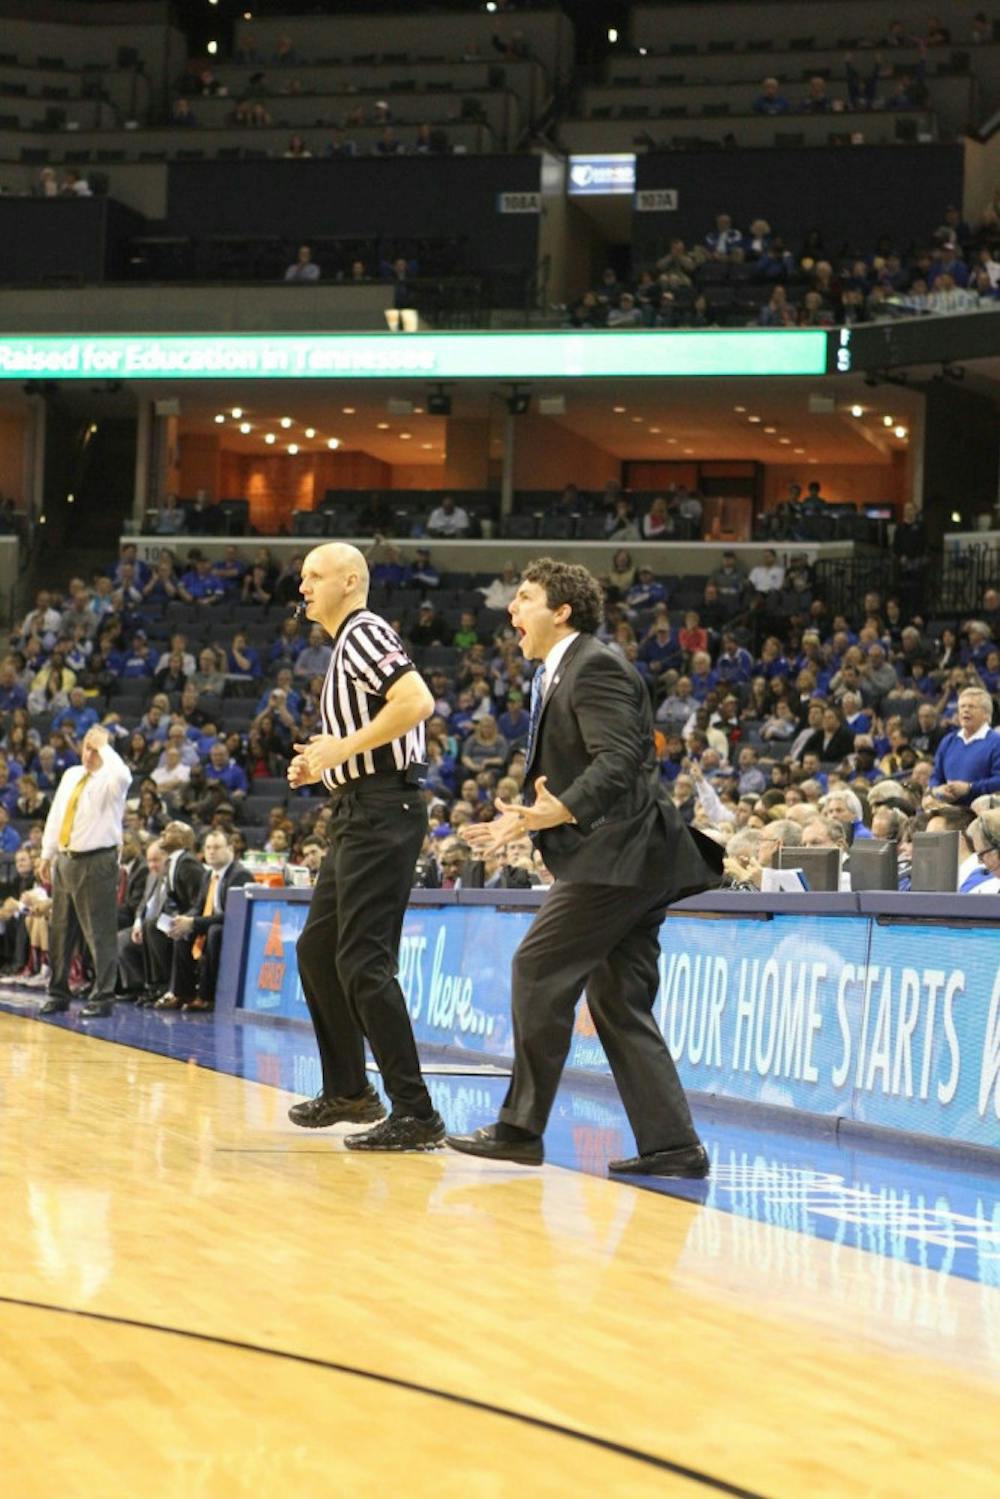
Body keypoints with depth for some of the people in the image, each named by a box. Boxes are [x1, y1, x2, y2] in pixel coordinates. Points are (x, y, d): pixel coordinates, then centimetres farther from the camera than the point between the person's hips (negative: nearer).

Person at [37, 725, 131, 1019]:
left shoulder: (110, 780, -8)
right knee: (61, 931, 13)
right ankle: (58, 994, 24)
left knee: (100, 933, -6)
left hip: (97, 863, -7)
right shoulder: (71, 775, 13)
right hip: (65, 860, 7)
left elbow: (123, 777, -34)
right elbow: (55, 815, 18)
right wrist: (47, 855, 15)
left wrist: (105, 747, -21)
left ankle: (102, 999, 0)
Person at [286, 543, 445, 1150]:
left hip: (383, 810, -11)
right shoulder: (348, 643, 20)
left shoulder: (365, 632, -11)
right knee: (317, 948, 17)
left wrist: (344, 746, -20)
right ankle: (348, 1090, 28)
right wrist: (323, 765, 14)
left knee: (363, 963, -12)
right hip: (360, 813, 11)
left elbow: (417, 701, -26)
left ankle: (416, 1115, -12)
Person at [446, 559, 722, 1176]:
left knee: (540, 968, -9)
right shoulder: (559, 676, 21)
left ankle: (522, 1127, -5)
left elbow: (617, 761, -22)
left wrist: (562, 811, -31)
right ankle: (672, 1144, 6)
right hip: (625, 856, 11)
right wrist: (527, 820, 25)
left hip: (621, 853, -11)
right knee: (619, 1002, 8)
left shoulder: (596, 667, -10)